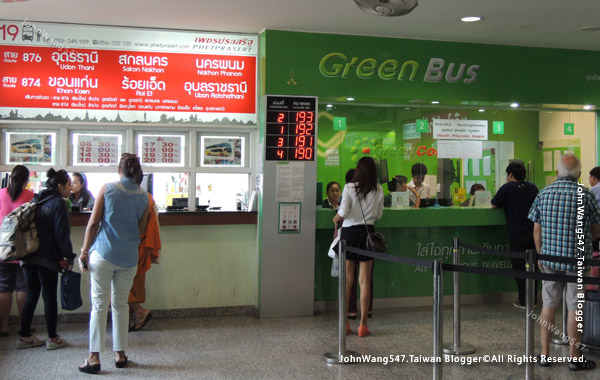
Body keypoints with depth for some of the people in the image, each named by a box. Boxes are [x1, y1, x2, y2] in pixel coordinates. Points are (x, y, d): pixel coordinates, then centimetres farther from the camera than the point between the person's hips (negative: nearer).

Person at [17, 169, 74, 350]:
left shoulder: (38, 201, 15)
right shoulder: (59, 203, -8)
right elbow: (62, 233, -14)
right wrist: (69, 256, -8)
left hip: (28, 256, 7)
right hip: (48, 258, -7)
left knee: (31, 296, 12)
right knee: (50, 297, 1)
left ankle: (24, 336, 14)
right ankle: (52, 338, 6)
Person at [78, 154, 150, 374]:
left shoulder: (108, 189, -4)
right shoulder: (144, 197, 4)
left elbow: (93, 223, -5)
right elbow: (141, 230, 7)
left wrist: (84, 252, 1)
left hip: (103, 254, -2)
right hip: (128, 258, 3)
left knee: (99, 305, 2)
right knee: (121, 305, 13)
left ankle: (94, 357, 2)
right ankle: (120, 354, 18)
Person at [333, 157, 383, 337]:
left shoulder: (349, 188, -8)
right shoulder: (378, 190, 0)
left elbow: (342, 213, -13)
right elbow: (378, 215, 8)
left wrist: (335, 219, 8)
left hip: (349, 232, -1)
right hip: (367, 232, 2)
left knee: (347, 280, 8)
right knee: (365, 281, 5)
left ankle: (344, 323, 12)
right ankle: (363, 325, 6)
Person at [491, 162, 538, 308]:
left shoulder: (507, 188, -7)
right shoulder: (533, 188, 9)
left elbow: (494, 205, 0)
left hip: (517, 235, -5)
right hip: (534, 234, 5)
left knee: (519, 268, 2)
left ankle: (524, 301, 5)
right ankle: (533, 298, 23)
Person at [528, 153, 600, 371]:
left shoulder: (543, 194, 0)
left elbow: (536, 231, 3)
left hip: (550, 258, 3)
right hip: (577, 259, -3)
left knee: (548, 304, 12)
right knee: (574, 308, 5)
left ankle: (544, 354, 18)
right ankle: (575, 357, 15)